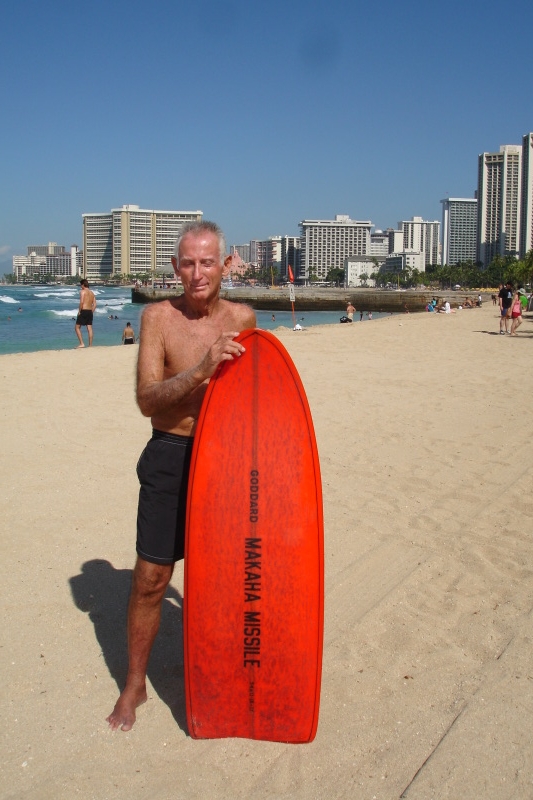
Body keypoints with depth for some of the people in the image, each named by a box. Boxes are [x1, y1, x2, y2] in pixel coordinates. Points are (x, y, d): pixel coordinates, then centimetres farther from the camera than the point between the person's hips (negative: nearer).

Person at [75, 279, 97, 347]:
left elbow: (81, 302, -18)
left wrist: (79, 311, -10)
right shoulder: (92, 293, 14)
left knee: (77, 327, 2)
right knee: (89, 329, 5)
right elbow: (94, 304, 11)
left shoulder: (82, 291, -6)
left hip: (83, 311, -7)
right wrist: (91, 312, 14)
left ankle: (81, 344, -6)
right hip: (90, 311, 7)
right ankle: (90, 345, 6)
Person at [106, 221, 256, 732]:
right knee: (150, 579, 3)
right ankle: (134, 684, 23)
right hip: (170, 459, -3)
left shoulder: (243, 318, 2)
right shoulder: (159, 317, -7)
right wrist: (201, 370, -30)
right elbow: (147, 399, -16)